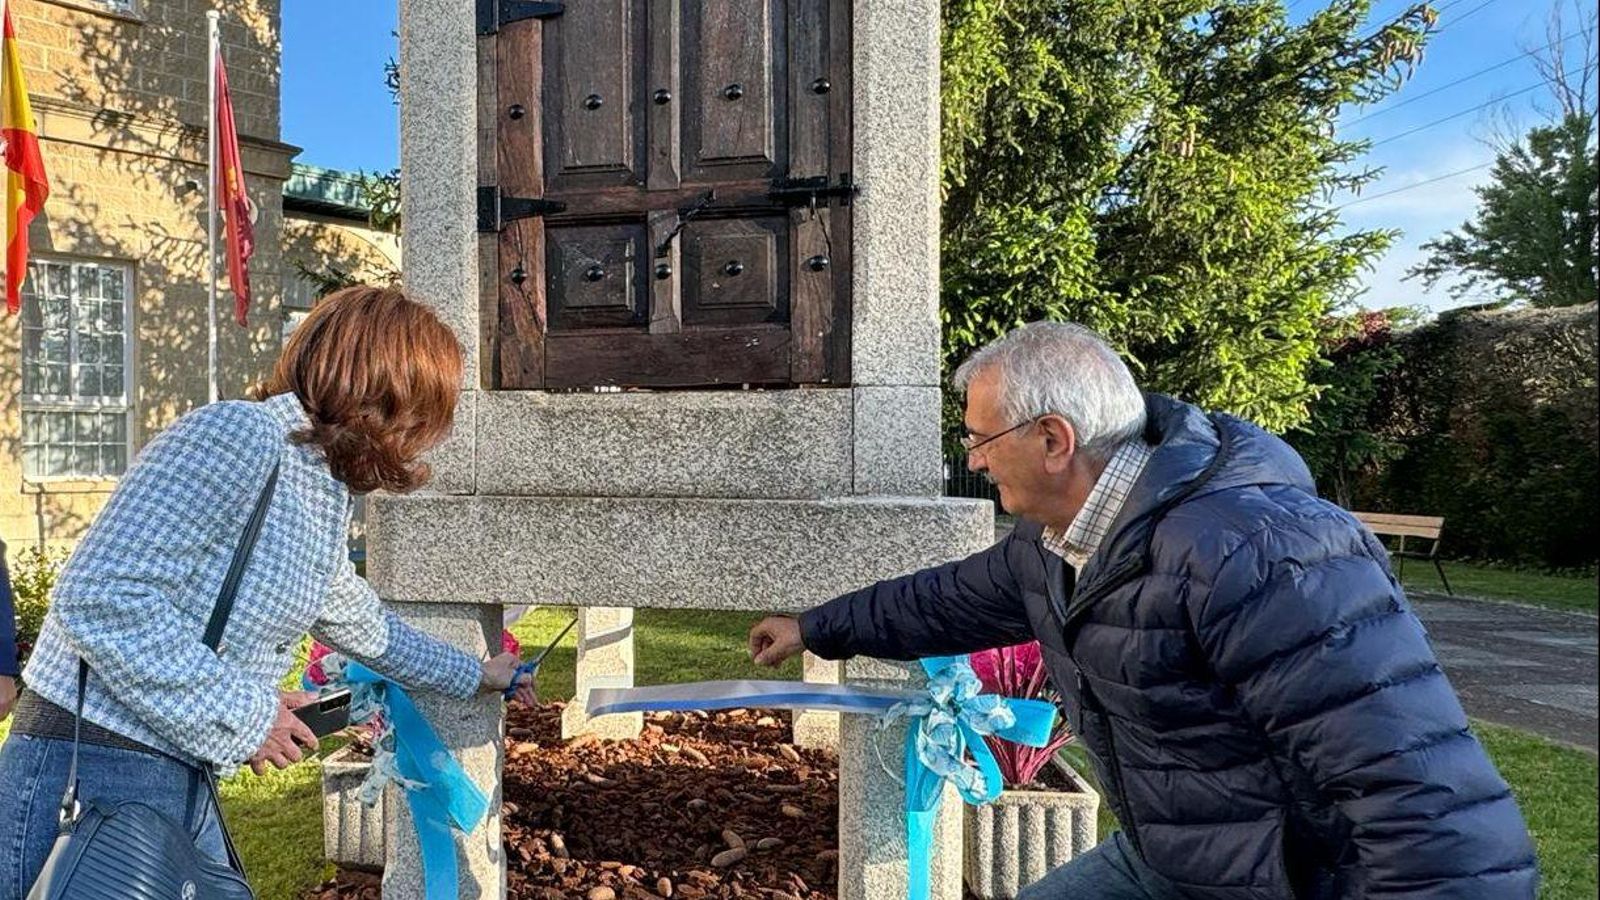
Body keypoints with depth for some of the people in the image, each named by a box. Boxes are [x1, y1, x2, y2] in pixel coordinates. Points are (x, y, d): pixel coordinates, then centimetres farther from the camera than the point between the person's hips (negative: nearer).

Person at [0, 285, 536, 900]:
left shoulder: (327, 497, 8)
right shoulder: (238, 436, -20)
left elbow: (363, 627, 24)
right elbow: (101, 597, -25)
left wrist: (475, 676, 36)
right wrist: (241, 716, -18)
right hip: (90, 777, -9)